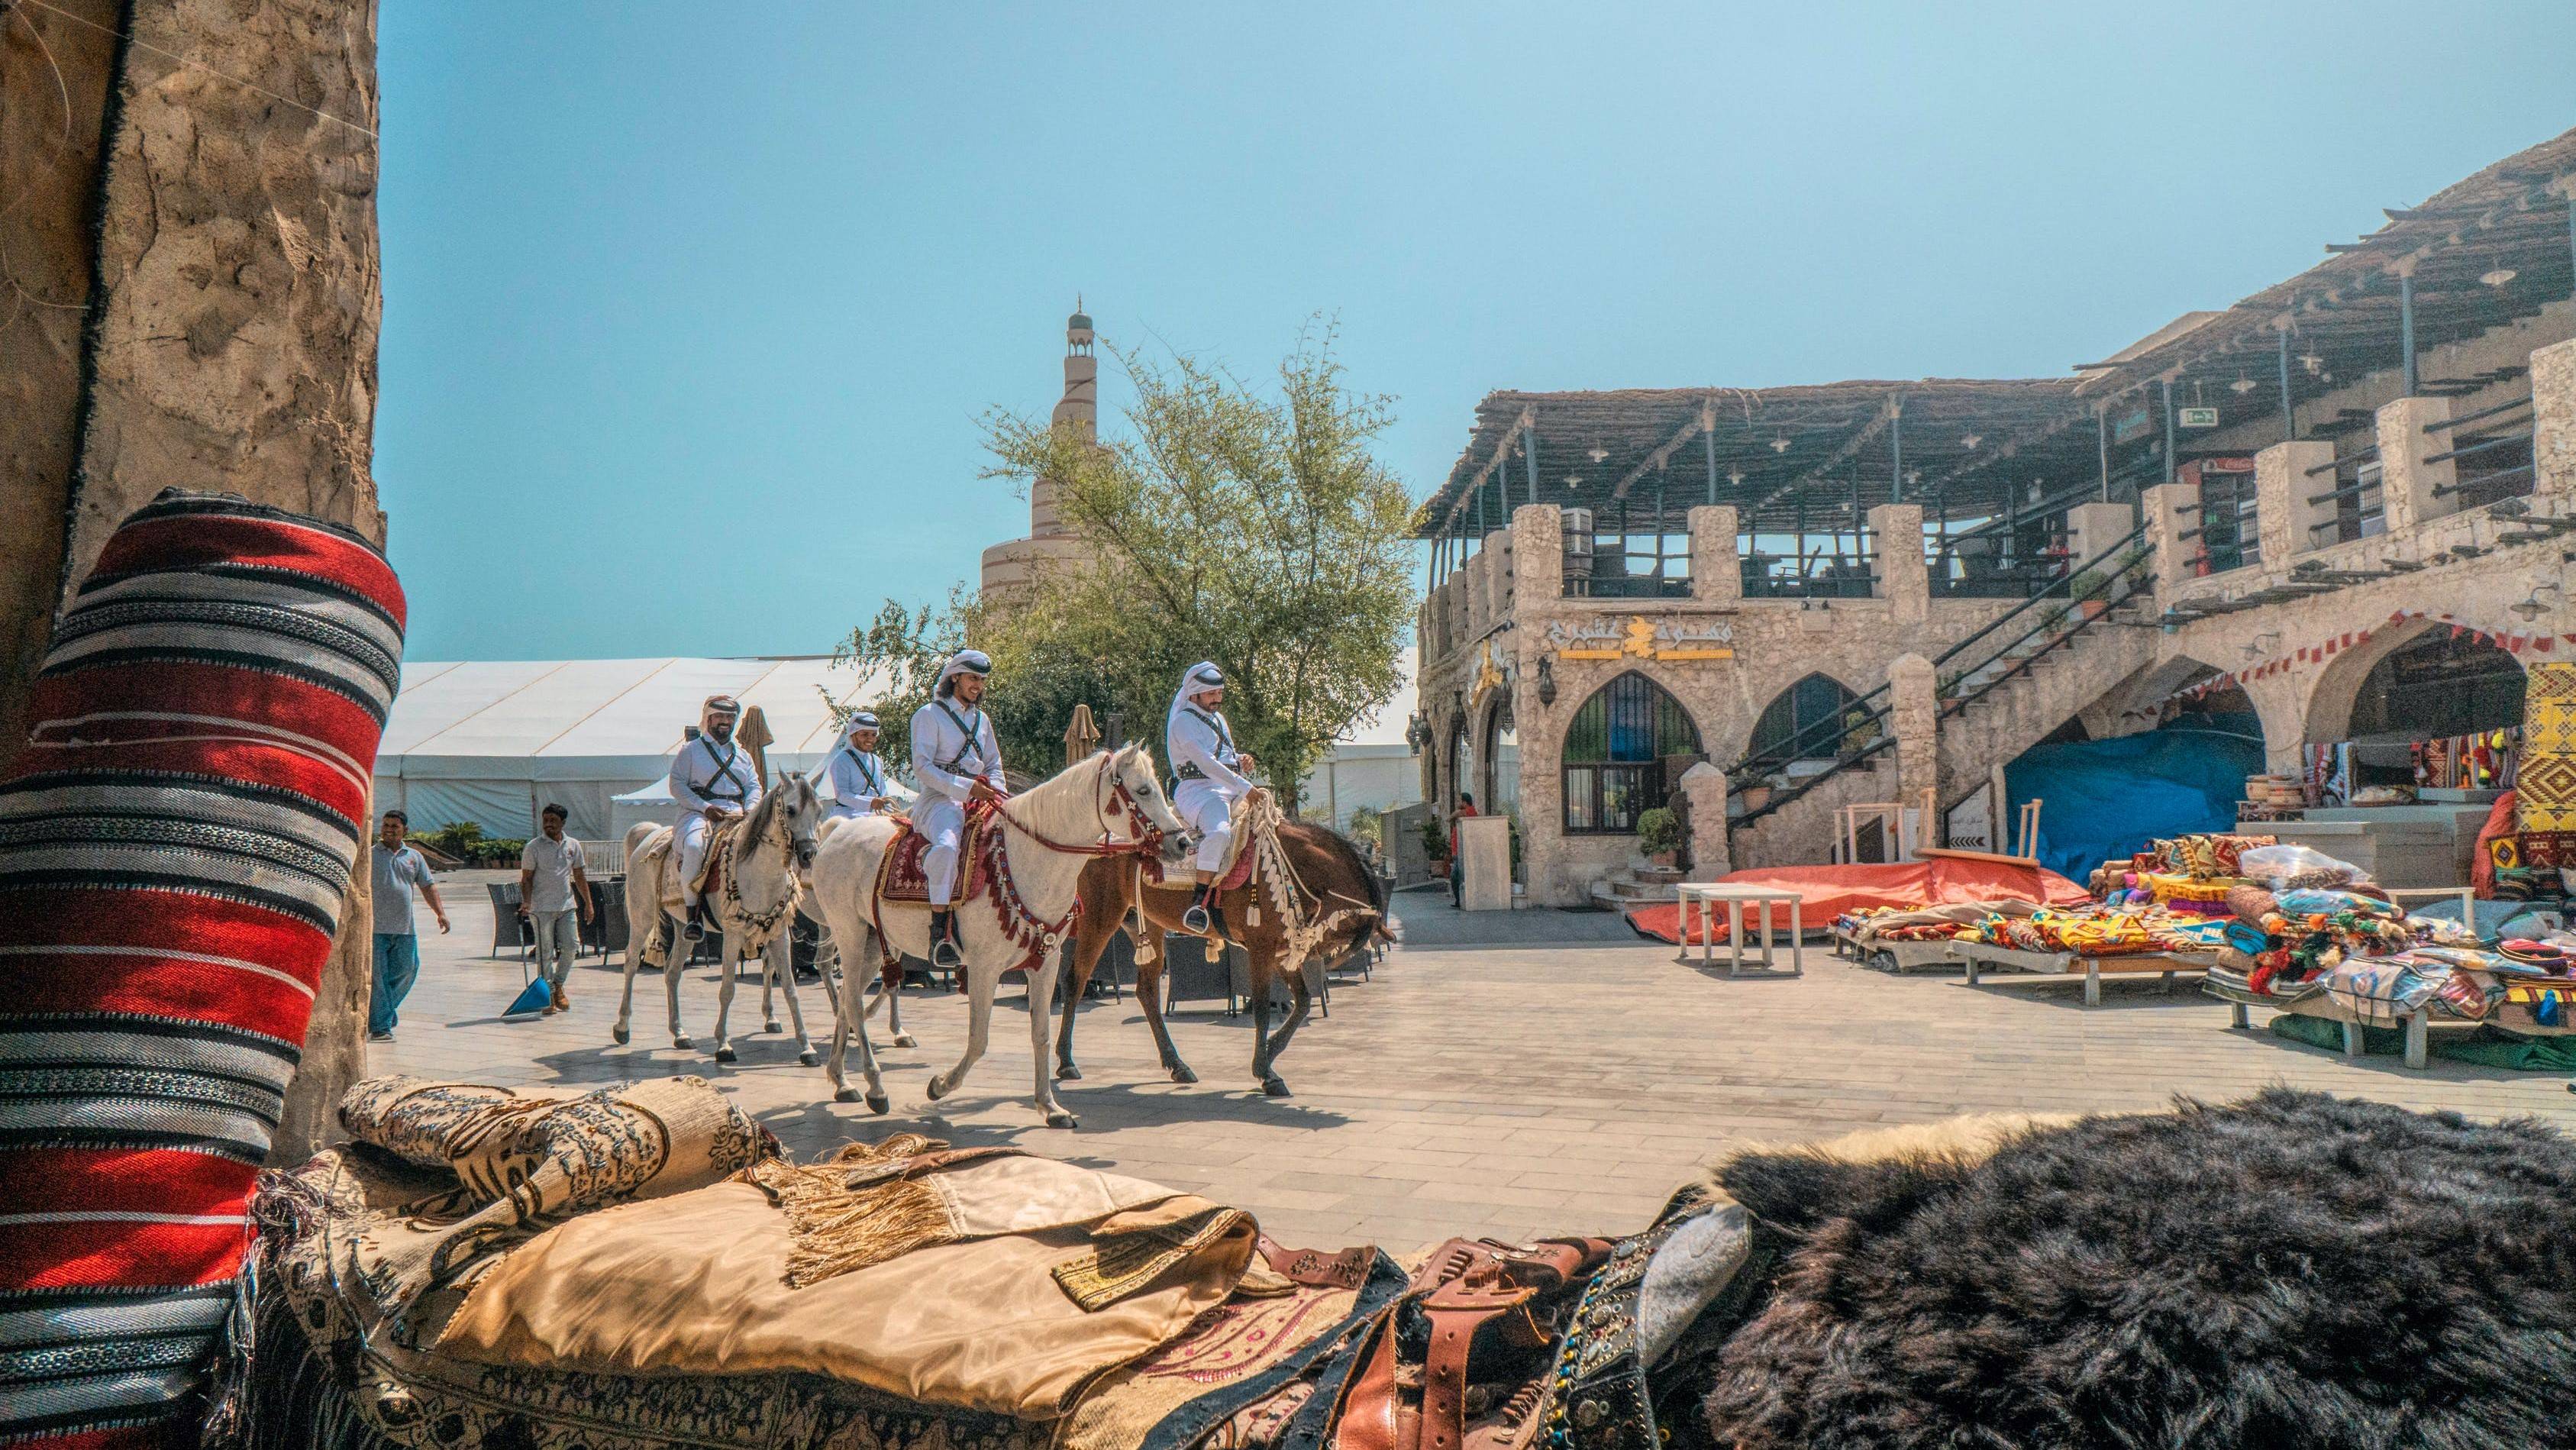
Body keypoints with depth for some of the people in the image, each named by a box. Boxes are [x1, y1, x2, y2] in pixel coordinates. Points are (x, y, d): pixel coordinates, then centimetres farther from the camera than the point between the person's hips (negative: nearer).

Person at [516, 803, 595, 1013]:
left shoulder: (573, 845, 8)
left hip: (566, 906, 4)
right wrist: (526, 903, -19)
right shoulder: (533, 847, -5)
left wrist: (588, 903, 11)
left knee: (571, 947, 1)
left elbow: (579, 877, 15)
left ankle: (558, 986, 21)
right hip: (541, 908, -4)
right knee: (545, 953, -1)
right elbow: (526, 879, -5)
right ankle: (548, 996, 5)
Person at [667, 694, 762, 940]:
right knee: (694, 846, -38)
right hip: (698, 814, -4)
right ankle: (693, 913, -28)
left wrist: (750, 809, -6)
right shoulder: (691, 751, 12)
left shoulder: (743, 755, 25)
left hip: (736, 815, 4)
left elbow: (754, 786, 17)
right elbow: (677, 785, 1)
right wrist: (705, 807, -13)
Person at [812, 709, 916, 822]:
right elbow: (841, 795, -12)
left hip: (874, 813, 6)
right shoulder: (841, 760, -1)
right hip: (848, 812, -6)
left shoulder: (877, 762, 20)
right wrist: (870, 802, -26)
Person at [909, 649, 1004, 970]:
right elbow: (922, 767, -8)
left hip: (978, 802, 7)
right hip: (939, 800, -7)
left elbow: (994, 765, 28)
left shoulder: (981, 720, 23)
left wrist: (994, 791, 4)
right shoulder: (929, 715, 3)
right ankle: (940, 937, -39)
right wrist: (966, 787, -16)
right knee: (947, 847, -37)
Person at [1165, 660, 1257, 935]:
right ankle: (1200, 905, -35)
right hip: (1197, 790, -9)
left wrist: (1241, 760, 7)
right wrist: (1245, 788, -23)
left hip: (1230, 789, 9)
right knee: (1219, 832, -37)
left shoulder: (1218, 718, 22)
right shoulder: (1183, 721, -6)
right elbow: (1205, 763, -18)